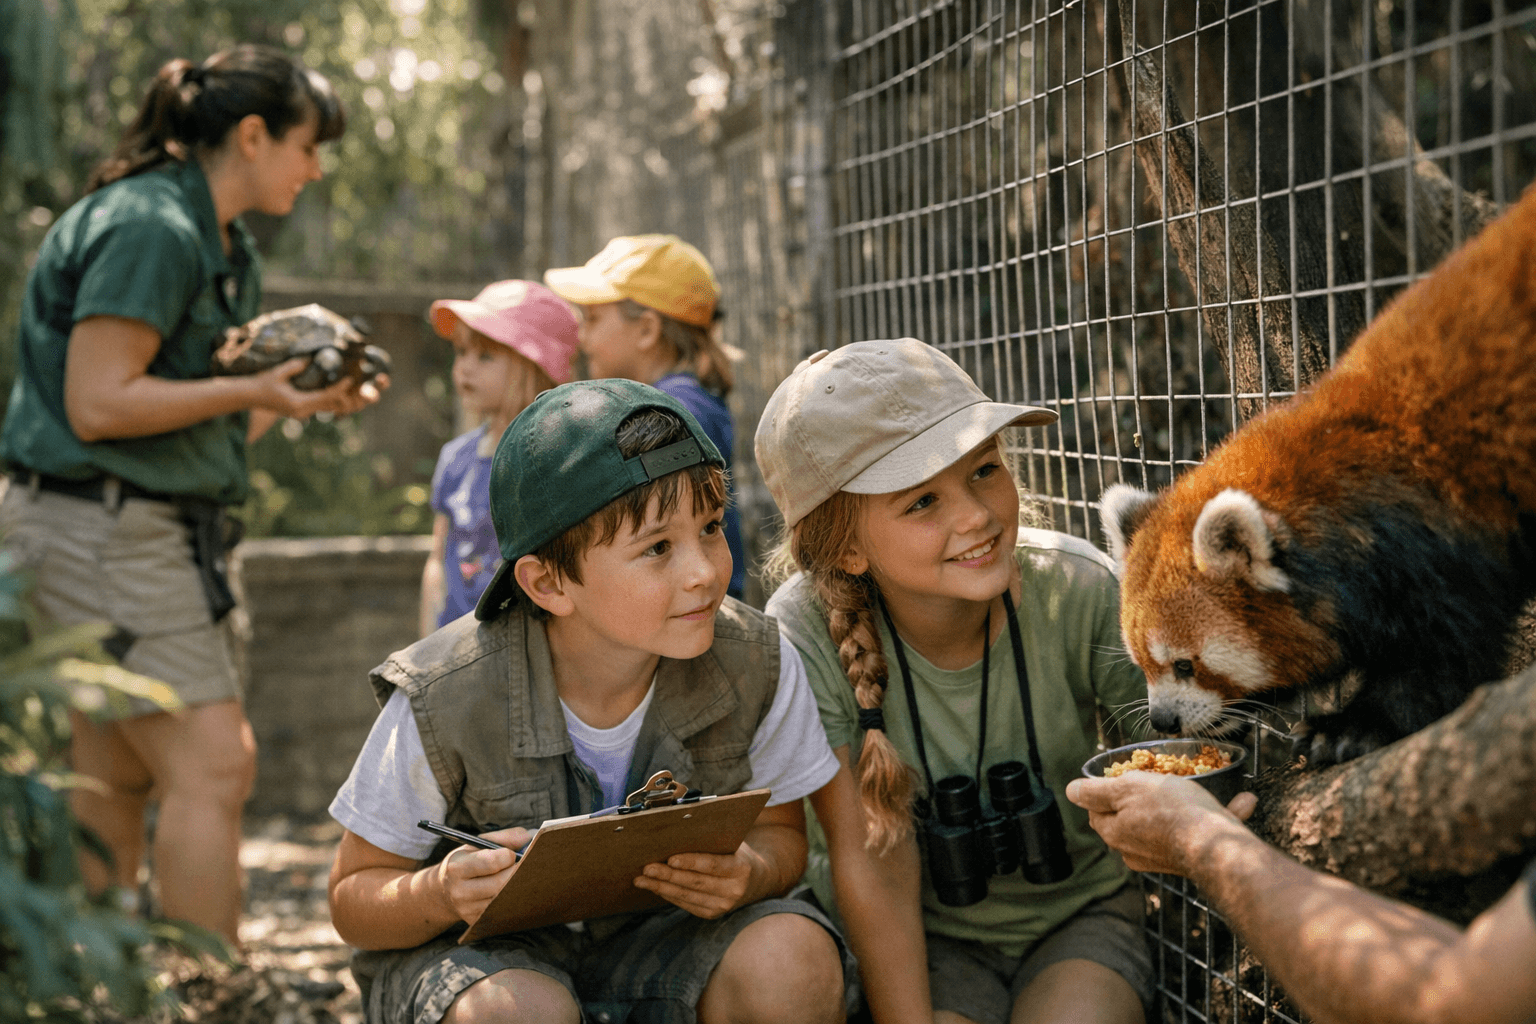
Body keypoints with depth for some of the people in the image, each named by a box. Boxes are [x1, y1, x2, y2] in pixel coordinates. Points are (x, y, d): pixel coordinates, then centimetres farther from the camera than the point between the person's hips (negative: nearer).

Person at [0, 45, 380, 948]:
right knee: (212, 767, -12)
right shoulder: (150, 228, -14)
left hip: (152, 527, 10)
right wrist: (255, 390, -19)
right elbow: (98, 405, -20)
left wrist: (302, 397, 6)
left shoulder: (226, 250, 17)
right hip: (102, 526, -10)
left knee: (118, 777, 11)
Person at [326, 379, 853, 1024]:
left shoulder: (759, 667, -17)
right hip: (484, 948, -3)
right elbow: (354, 898, -10)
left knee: (794, 954, -27)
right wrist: (442, 895, -34)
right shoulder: (443, 703, -24)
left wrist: (749, 873, -25)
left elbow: (780, 833, 0)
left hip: (657, 935, 3)